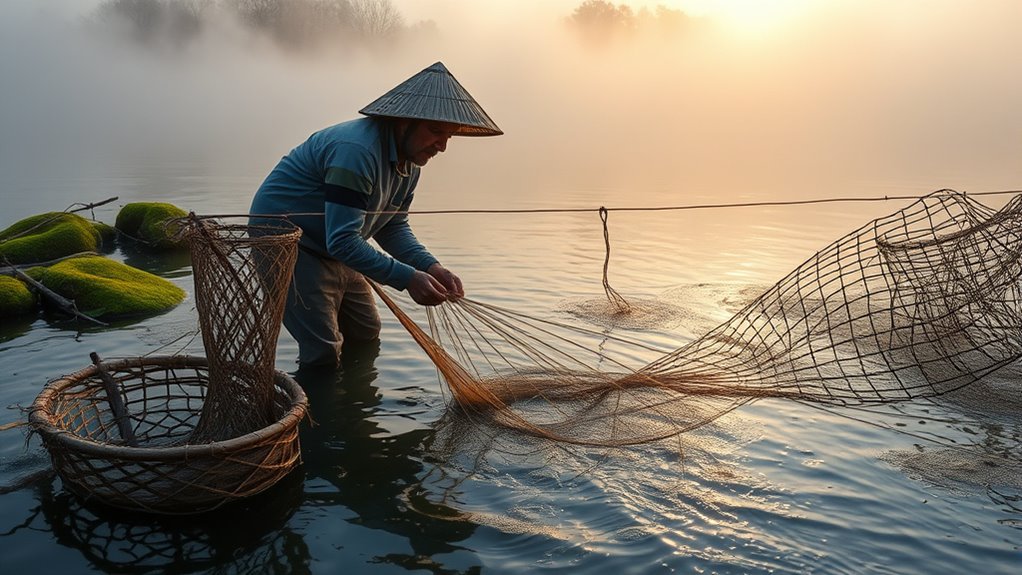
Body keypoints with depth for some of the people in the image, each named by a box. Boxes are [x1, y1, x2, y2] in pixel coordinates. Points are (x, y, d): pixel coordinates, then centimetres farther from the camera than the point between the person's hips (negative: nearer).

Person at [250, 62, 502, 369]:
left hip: (333, 249, 10)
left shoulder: (410, 161, 0)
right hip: (285, 242, -10)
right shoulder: (358, 150, -33)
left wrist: (431, 267, -11)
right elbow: (342, 240, -36)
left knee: (366, 334, 19)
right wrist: (407, 278, -36)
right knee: (324, 356, -11)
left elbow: (392, 227, 5)